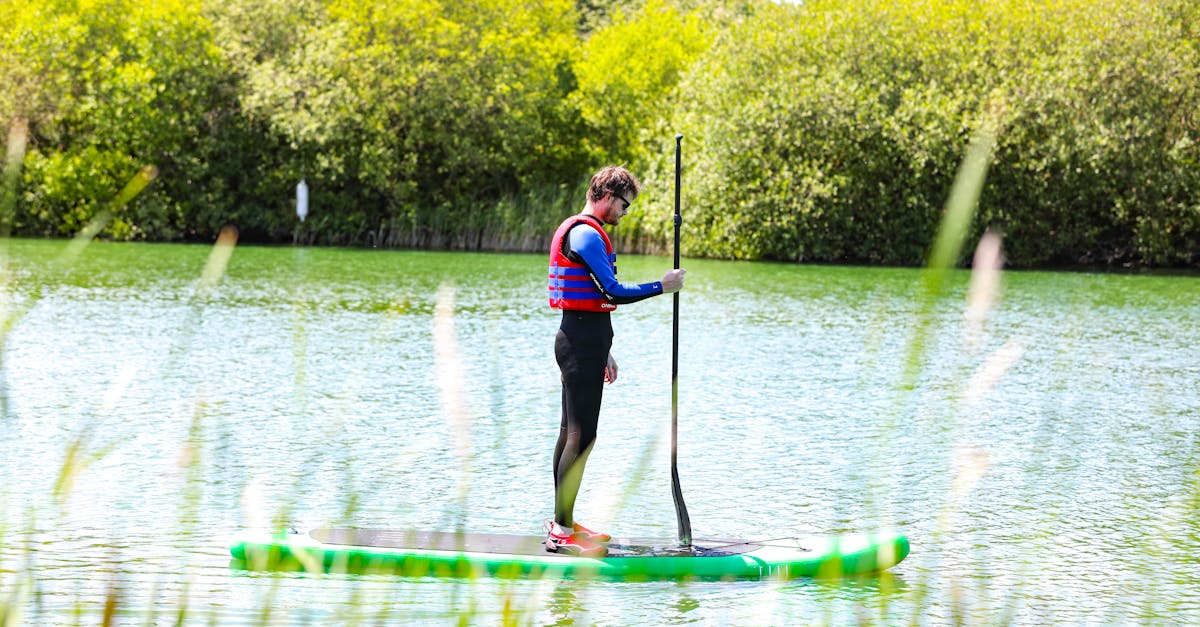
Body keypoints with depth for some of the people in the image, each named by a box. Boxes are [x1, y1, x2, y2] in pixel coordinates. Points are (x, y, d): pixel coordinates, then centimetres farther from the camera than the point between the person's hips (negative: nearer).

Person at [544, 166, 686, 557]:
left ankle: (562, 522, 20)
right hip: (582, 344, -11)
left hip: (580, 340, 11)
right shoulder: (586, 234, -15)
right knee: (581, 436, -11)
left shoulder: (582, 232, 19)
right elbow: (613, 293, -20)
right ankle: (562, 532, -12)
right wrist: (662, 287, -9)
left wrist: (603, 353, 26)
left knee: (571, 432, 14)